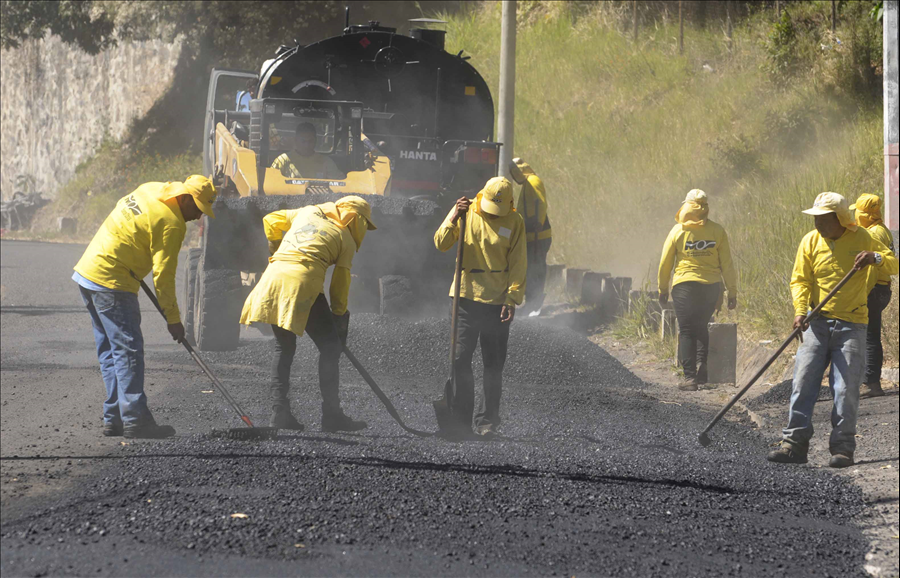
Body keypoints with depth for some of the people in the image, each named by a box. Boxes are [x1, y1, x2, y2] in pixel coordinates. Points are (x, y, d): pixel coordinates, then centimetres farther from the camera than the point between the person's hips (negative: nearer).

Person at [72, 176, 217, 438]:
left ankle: (114, 418, 14)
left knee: (111, 351, 12)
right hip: (111, 283, -10)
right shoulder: (171, 222, -15)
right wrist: (173, 319, -7)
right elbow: (163, 275, -15)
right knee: (128, 350, -8)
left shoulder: (148, 190, 11)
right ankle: (135, 420, -11)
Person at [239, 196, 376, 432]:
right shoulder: (347, 240, 12)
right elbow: (340, 282, 9)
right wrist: (339, 315, 19)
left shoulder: (307, 212, 24)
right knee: (329, 347, 3)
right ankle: (331, 415, -2)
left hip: (274, 275, 5)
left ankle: (279, 411, 8)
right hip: (304, 281, -5)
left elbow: (270, 220, 34)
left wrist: (277, 249, 46)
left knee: (284, 347, 16)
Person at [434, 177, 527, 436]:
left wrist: (512, 299, -5)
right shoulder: (466, 212, 1)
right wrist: (453, 218, -17)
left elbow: (518, 264, 2)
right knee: (460, 359, -2)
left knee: (493, 364, 5)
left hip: (497, 300, -1)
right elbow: (441, 244, -2)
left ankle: (488, 421, 13)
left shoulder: (514, 222, -1)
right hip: (465, 296, 1)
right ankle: (460, 419, 4)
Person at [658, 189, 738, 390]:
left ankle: (690, 376, -6)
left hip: (685, 285, -2)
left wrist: (663, 289, 16)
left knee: (687, 330, 3)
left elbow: (665, 263, 4)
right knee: (701, 328, 20)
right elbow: (727, 264, 2)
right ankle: (701, 367, 3)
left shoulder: (678, 231, -1)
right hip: (711, 286, 2)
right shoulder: (717, 231, 1)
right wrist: (732, 292, 8)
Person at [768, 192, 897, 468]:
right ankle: (794, 443, -3)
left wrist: (875, 257, -18)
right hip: (818, 323, 2)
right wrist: (800, 310, -16)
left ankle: (843, 448, 0)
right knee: (803, 380, -6)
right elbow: (800, 280, 1)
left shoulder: (861, 238, 1)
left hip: (851, 325, -2)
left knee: (845, 388, -6)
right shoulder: (810, 241, 3)